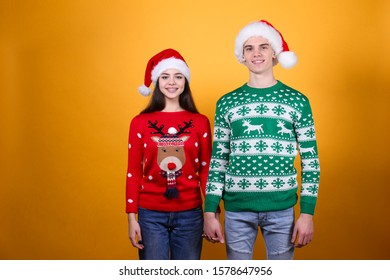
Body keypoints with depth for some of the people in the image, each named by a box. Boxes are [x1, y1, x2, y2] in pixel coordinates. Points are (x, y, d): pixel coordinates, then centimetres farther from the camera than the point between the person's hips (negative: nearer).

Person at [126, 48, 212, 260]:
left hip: (189, 214, 1)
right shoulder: (140, 122, 0)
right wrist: (132, 217, -1)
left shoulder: (200, 122, 1)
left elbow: (206, 170, 4)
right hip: (151, 214, 0)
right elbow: (134, 172, 2)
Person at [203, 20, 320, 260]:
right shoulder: (227, 103, 5)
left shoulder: (297, 101, 2)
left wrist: (308, 212, -4)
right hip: (237, 207, 1)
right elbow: (218, 159, 5)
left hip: (282, 208, -1)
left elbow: (310, 159, 2)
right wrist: (210, 211, 1)